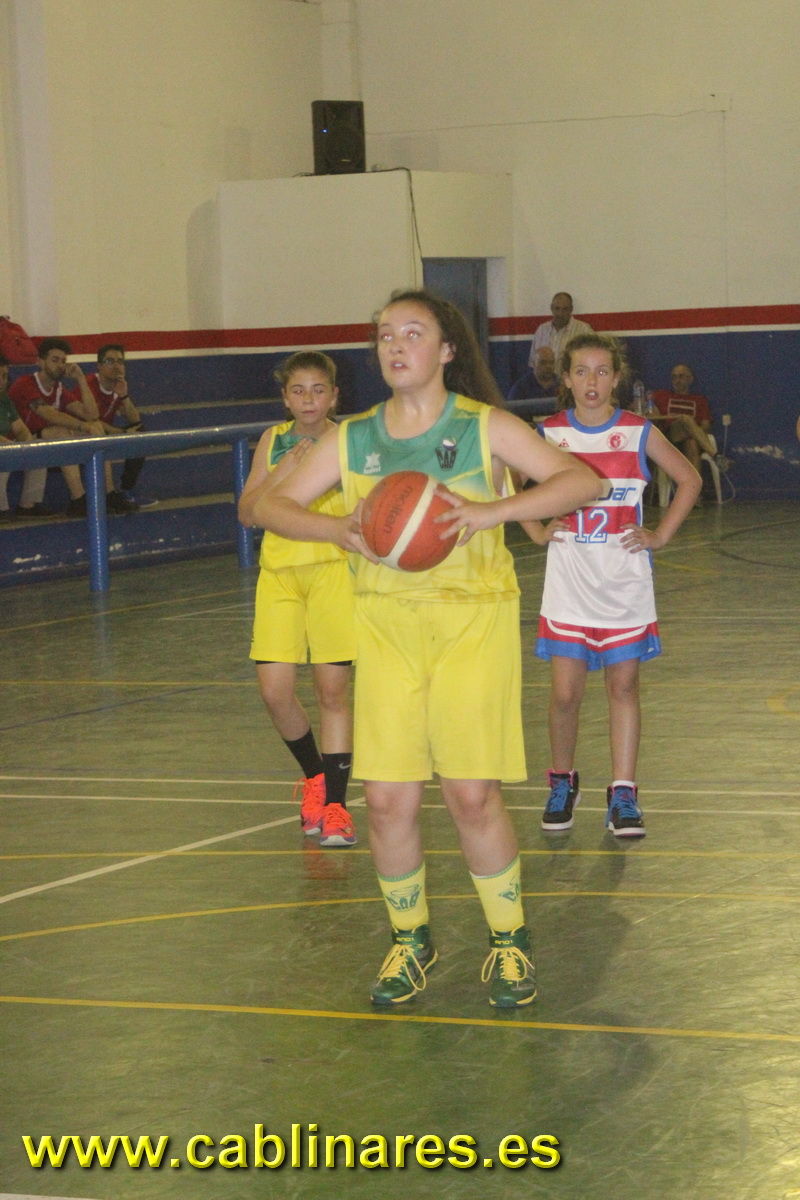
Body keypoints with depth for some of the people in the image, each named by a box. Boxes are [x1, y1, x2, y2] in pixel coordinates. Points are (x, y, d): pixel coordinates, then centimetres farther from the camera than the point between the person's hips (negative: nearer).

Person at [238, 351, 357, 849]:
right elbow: (247, 511, 5)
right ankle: (315, 775, 22)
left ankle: (335, 801, 4)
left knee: (333, 687, -4)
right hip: (280, 570, 2)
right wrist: (280, 473, -9)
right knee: (275, 690, -5)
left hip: (334, 568, -2)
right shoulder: (274, 440, 9)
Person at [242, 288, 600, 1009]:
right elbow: (266, 505, 7)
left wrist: (493, 511, -23)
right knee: (387, 801, -1)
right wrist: (339, 530, -13)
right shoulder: (352, 440, 6)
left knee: (472, 794, -6)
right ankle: (410, 940, 22)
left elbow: (583, 481, -9)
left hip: (472, 618, -3)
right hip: (386, 619, 3)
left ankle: (510, 942, 15)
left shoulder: (484, 427, -2)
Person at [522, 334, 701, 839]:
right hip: (568, 584, 0)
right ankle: (563, 783, 20)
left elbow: (690, 480, 9)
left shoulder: (639, 433, -1)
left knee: (624, 687, 3)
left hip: (625, 584, 0)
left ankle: (623, 794, 8)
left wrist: (660, 535, 1)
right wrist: (537, 530, 4)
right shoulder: (548, 434, 0)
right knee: (565, 694, -1)